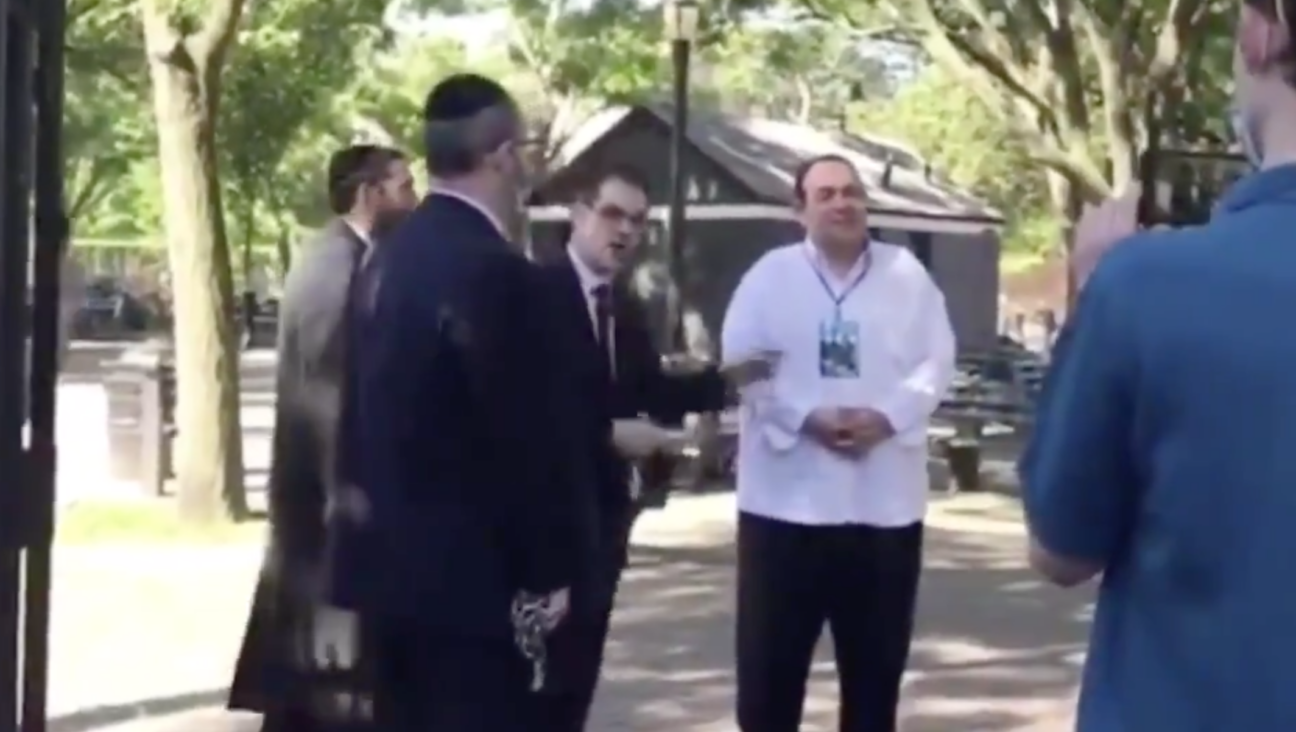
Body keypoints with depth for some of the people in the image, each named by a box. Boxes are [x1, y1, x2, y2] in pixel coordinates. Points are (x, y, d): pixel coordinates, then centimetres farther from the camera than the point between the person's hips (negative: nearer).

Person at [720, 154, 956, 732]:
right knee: (771, 657, 2)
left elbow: (936, 363, 1)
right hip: (788, 496, -1)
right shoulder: (770, 274, 4)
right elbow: (740, 364, -3)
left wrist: (889, 416, -16)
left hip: (883, 498, 1)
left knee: (875, 660, 10)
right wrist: (806, 418, -17)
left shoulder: (907, 274, 7)